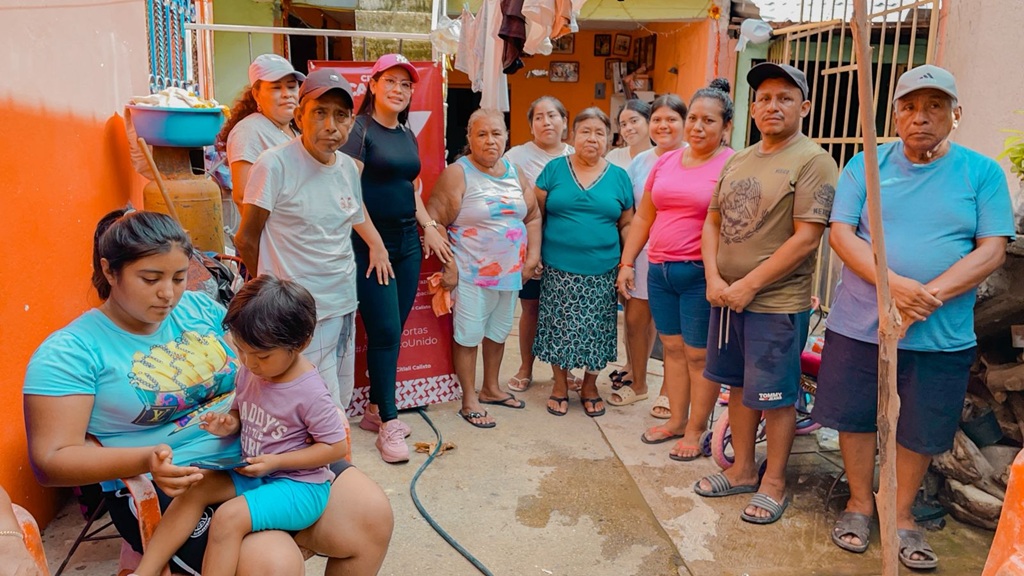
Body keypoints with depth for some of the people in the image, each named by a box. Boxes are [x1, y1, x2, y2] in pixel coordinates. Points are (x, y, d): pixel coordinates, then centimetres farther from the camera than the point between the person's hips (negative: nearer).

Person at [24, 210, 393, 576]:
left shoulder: (200, 308, 7)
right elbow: (51, 460, -9)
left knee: (372, 515, -9)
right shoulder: (70, 352, -5)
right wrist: (146, 461, -25)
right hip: (173, 485, -5)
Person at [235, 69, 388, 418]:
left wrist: (378, 246, 10)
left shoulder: (349, 168, 6)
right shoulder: (275, 165, -14)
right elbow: (247, 240, -6)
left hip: (344, 305, 7)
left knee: (341, 402, 16)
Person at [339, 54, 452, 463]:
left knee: (393, 331, 10)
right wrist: (374, 242, -15)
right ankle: (388, 423, 6)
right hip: (370, 243, -7)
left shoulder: (407, 134, 15)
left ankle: (375, 408, 23)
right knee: (384, 331, -5)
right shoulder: (359, 129, -8)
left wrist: (428, 226, 9)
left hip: (407, 242, 7)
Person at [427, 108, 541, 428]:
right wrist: (448, 264, -16)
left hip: (511, 272, 6)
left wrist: (533, 254, 6)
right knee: (469, 335, 2)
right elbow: (435, 221, -14)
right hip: (472, 273, -6)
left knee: (498, 331, 17)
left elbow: (533, 216, 15)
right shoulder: (457, 174, -10)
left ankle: (490, 389, 34)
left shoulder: (514, 172, 9)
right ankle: (469, 400, 15)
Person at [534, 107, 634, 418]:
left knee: (595, 331, 7)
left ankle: (589, 386, 28)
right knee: (560, 328, 6)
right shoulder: (554, 169, 2)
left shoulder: (619, 176, 6)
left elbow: (626, 224, 7)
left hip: (601, 272, 1)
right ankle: (560, 385, 25)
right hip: (559, 269, -1)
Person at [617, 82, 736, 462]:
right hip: (660, 270, 6)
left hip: (700, 274, -6)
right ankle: (676, 420, 28)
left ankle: (696, 430, 18)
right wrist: (626, 263, 15)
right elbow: (643, 217, 17)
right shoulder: (666, 162, 12)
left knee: (699, 354, 4)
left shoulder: (732, 166, -8)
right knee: (673, 346, 15)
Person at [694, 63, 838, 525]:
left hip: (776, 303, -7)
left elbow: (806, 238, -17)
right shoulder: (738, 160, 12)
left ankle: (773, 484, 21)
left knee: (775, 397, 4)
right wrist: (714, 278, -4)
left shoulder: (813, 162, -10)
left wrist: (748, 285, -17)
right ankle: (742, 470, 32)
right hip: (727, 296, 7)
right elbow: (712, 222, 12)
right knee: (740, 387, 16)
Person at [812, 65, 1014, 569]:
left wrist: (930, 295, -20)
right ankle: (860, 502, 31)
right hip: (859, 325, 0)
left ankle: (900, 513, 32)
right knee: (856, 416, 10)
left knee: (920, 429, 12)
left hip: (942, 335, 0)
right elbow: (840, 233, -6)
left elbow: (992, 249, -6)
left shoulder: (982, 173, 1)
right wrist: (894, 285, -21)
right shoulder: (865, 165, 2)